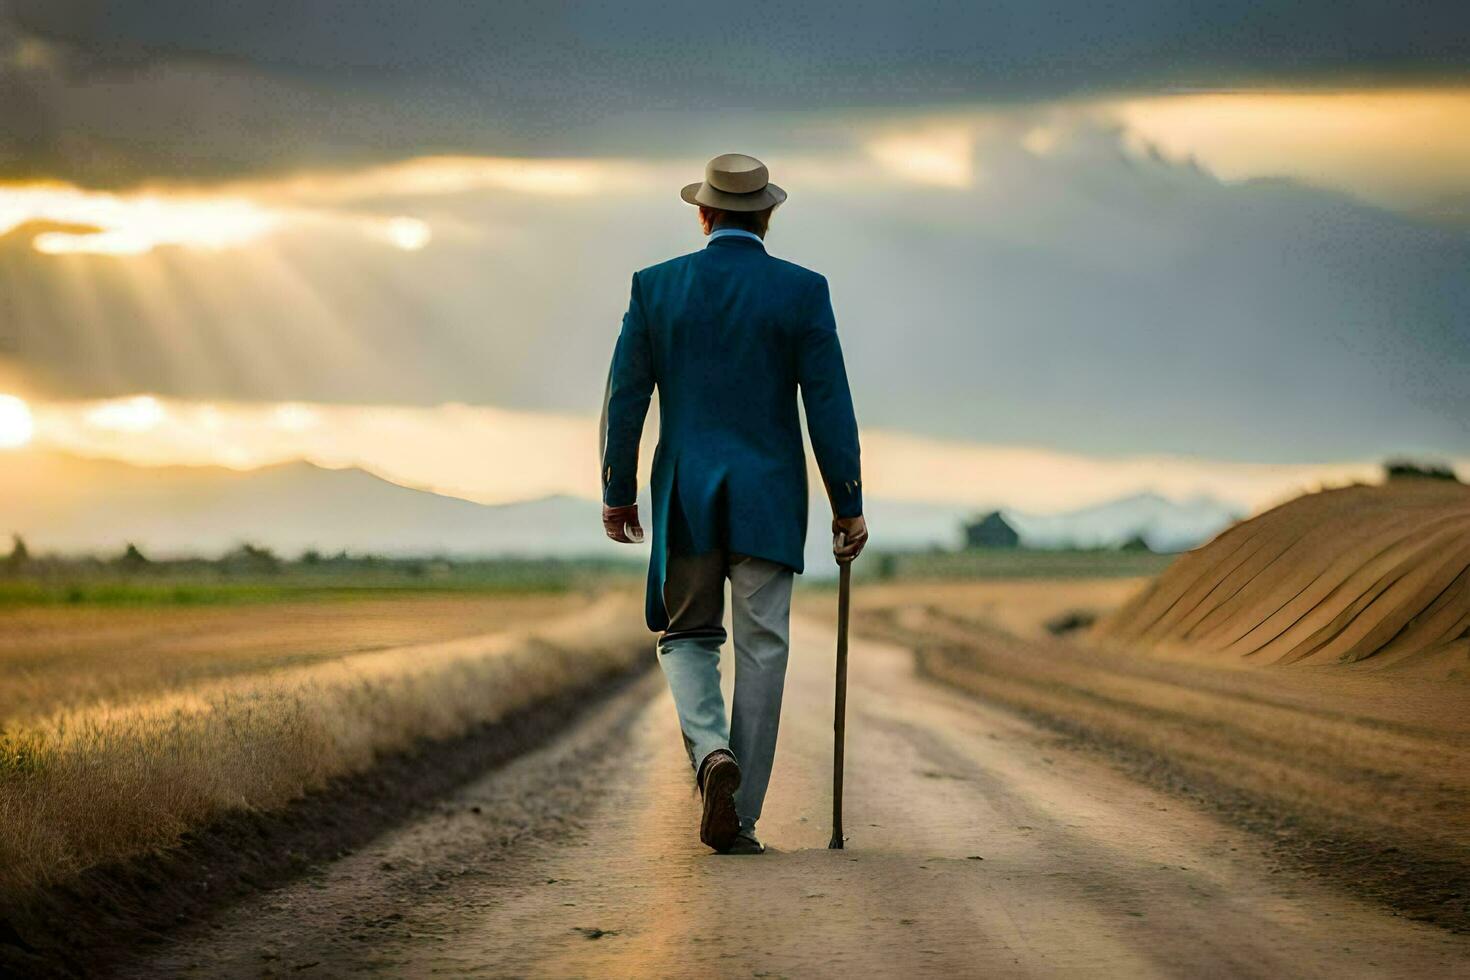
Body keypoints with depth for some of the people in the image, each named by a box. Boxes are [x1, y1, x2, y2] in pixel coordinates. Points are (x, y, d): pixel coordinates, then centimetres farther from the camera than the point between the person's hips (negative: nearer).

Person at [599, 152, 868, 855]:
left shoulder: (656, 286, 1)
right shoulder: (802, 291, -3)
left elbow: (625, 397, 1)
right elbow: (829, 406, -6)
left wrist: (617, 494, 10)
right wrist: (848, 504, 1)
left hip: (685, 499, 1)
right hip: (769, 501, -1)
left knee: (687, 638, 15)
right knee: (760, 652, 5)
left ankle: (712, 751, -14)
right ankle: (736, 816, 2)